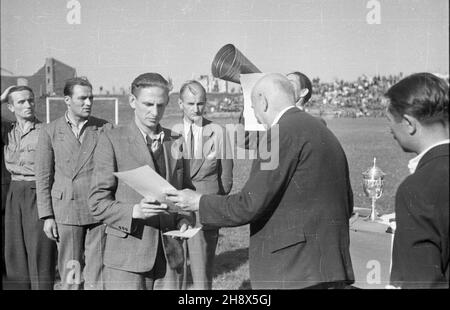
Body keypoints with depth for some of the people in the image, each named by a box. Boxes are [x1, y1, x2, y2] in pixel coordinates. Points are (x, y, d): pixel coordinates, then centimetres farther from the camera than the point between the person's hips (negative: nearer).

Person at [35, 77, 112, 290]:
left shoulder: (105, 129, 2)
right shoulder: (50, 132, 2)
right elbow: (43, 177, 3)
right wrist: (47, 217, -1)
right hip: (66, 211, 0)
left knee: (96, 274, 4)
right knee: (70, 274, 8)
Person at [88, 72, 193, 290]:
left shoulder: (175, 142, 10)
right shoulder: (112, 141, -3)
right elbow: (98, 202, -7)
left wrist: (183, 219, -3)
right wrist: (135, 212, -23)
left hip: (170, 257, 4)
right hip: (127, 260, -4)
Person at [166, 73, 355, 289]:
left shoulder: (283, 133, -13)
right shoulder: (325, 133, 15)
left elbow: (249, 205, -16)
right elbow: (347, 204, 18)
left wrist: (198, 202, -2)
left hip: (293, 269, -9)